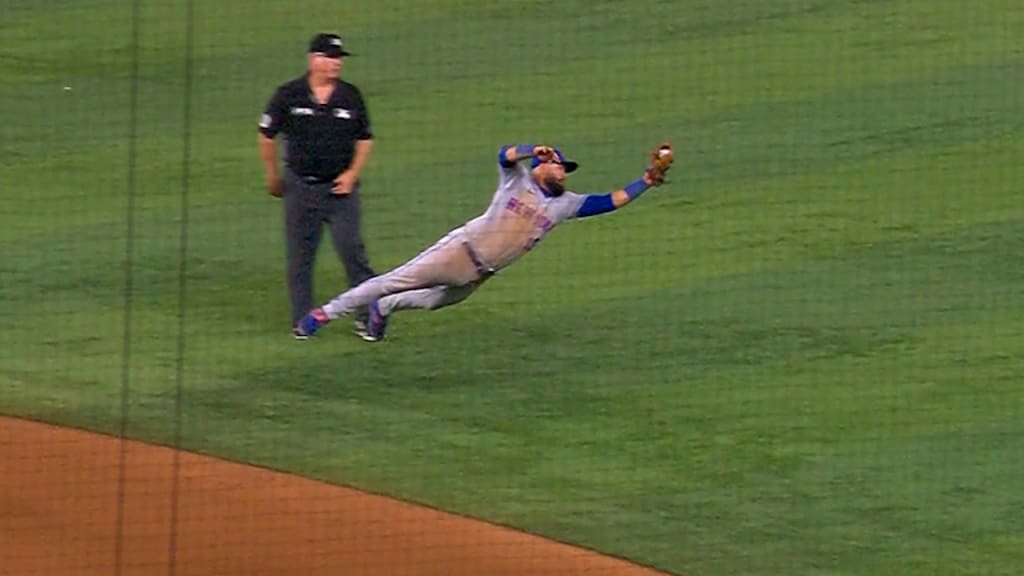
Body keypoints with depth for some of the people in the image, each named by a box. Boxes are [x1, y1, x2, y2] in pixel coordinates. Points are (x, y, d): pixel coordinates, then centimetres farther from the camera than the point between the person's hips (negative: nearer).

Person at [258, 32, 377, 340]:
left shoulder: (351, 96, 2)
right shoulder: (288, 95, -3)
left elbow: (364, 139, 11)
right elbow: (266, 136, 7)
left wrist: (353, 173, -2)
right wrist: (273, 176, 10)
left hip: (340, 187, 0)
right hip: (300, 185, 0)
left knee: (352, 251, -7)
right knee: (300, 256, 4)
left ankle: (367, 315, 0)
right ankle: (302, 321, 13)